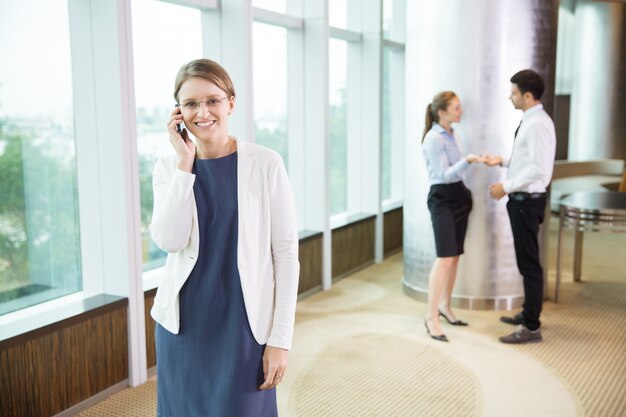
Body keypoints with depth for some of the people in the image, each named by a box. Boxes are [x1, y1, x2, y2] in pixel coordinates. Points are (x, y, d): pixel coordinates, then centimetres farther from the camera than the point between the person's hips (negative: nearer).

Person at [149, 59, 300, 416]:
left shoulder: (266, 164, -8)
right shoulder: (169, 167, 1)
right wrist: (185, 161, -15)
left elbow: (286, 252, -7)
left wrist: (281, 337, -9)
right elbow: (169, 240, -14)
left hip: (245, 324, -2)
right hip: (183, 324, 3)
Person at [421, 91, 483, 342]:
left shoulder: (452, 134, 13)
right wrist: (467, 160, -30)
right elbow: (444, 175, -18)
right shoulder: (434, 138, -14)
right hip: (442, 199, -9)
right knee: (444, 258, -13)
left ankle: (445, 306, 22)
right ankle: (431, 317, -8)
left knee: (455, 256, 10)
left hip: (458, 196, 9)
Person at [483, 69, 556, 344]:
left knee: (529, 262, -4)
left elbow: (538, 168, -25)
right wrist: (502, 161, 11)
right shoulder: (530, 121, 12)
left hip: (527, 200, -10)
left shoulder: (537, 124, -18)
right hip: (522, 199, 10)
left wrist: (506, 186, -20)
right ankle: (528, 314, 33)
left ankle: (532, 328, 5)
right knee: (526, 260, 19)